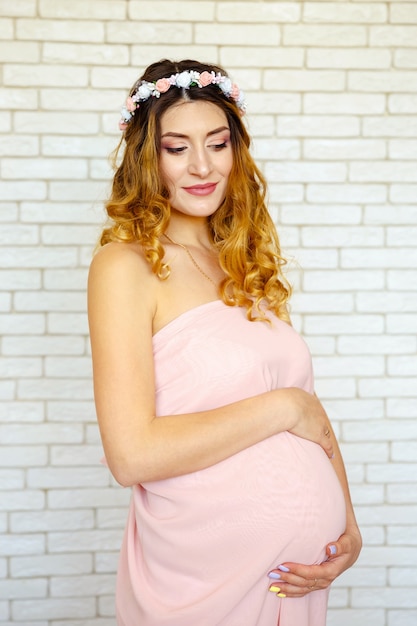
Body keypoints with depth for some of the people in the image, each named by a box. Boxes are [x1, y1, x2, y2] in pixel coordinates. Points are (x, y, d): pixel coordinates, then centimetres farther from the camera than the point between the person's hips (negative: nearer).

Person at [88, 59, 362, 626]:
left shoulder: (247, 263, 8)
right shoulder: (126, 266, -12)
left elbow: (308, 408, 8)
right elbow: (132, 455, -21)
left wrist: (349, 525, -5)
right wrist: (281, 408, -15)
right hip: (201, 575, -6)